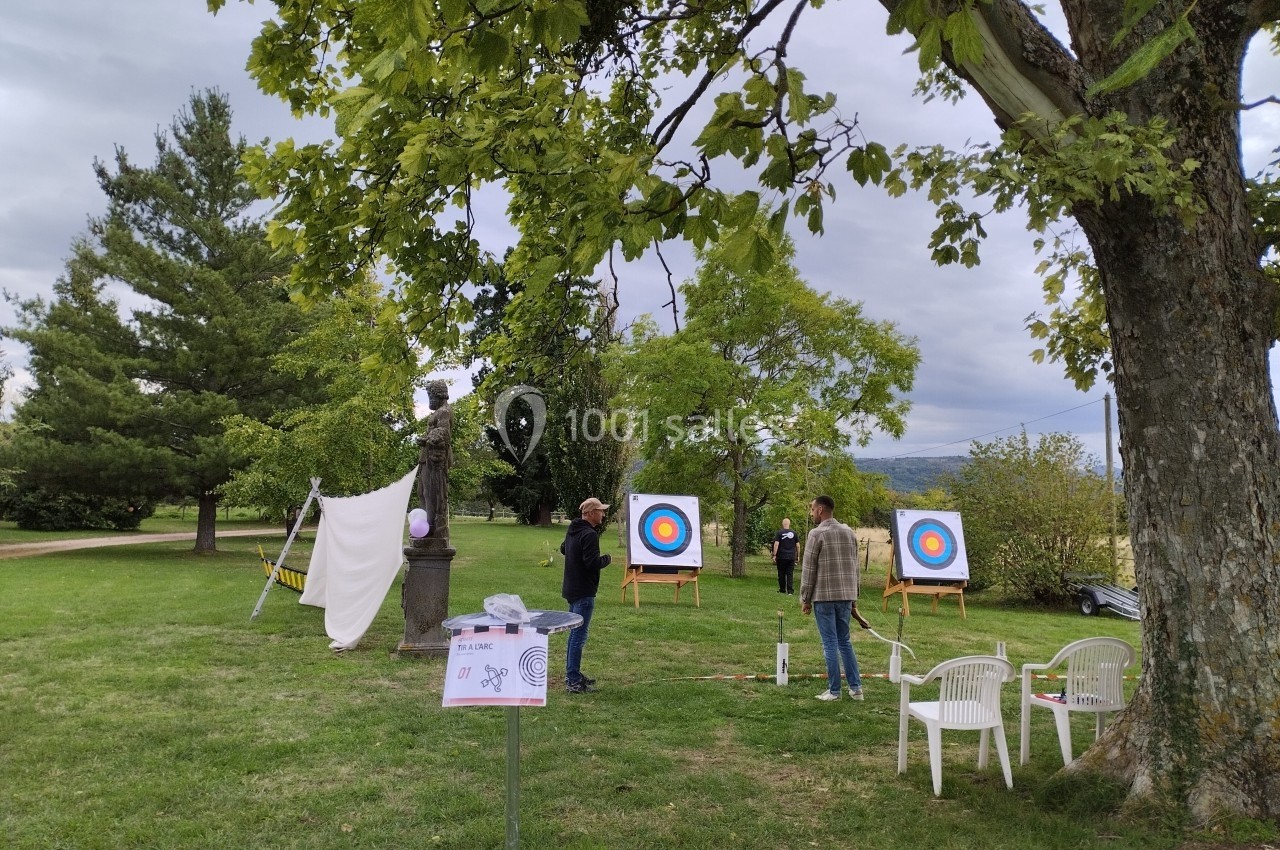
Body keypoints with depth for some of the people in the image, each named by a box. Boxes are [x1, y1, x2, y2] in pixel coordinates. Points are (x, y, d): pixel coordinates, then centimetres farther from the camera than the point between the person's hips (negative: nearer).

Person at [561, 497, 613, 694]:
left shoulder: (573, 530, 11)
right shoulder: (589, 534, -19)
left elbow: (563, 549, 27)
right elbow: (593, 562, -25)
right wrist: (607, 559, -8)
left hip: (571, 589, 10)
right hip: (584, 592, -10)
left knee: (575, 633, 19)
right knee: (579, 635, -6)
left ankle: (572, 674, 29)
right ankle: (573, 681, -2)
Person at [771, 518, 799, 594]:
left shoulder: (779, 533, -3)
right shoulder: (794, 533, 4)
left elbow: (776, 544, -10)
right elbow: (798, 545, 5)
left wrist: (774, 555, -8)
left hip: (781, 557, -2)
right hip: (791, 557, 2)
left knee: (781, 574, 7)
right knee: (790, 573, 3)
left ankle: (782, 589, 13)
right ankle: (790, 590, -3)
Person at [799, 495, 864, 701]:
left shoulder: (817, 534, -9)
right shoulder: (849, 532, 9)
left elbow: (808, 569, -9)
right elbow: (855, 567, 12)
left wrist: (805, 599, -2)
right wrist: (854, 596, 18)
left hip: (823, 597, -5)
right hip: (846, 595, 6)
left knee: (830, 643, 1)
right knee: (844, 641, 15)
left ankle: (834, 691, 7)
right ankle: (856, 687, 15)